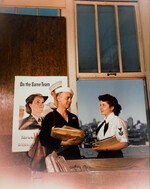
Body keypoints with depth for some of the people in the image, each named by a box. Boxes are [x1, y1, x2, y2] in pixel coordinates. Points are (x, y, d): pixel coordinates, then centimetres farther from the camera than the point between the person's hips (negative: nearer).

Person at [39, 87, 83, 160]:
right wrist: (63, 143, -16)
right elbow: (43, 140, -9)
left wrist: (78, 141, 0)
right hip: (56, 156, -4)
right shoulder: (49, 117, -2)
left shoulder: (74, 117, 16)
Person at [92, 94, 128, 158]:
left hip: (114, 155, -6)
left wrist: (105, 148, -19)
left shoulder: (118, 121, -9)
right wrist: (96, 147, -1)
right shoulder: (100, 124, 12)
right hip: (101, 155, 6)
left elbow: (124, 143, -15)